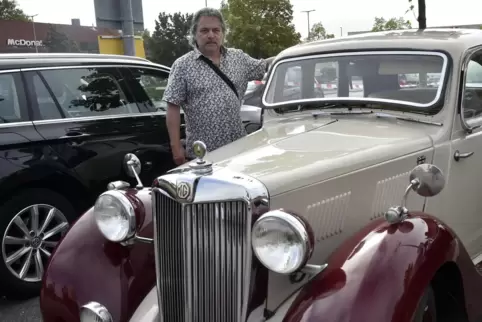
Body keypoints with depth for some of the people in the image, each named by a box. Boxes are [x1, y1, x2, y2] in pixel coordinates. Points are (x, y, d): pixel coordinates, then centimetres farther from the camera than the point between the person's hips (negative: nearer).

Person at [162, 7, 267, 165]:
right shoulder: (183, 65, -4)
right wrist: (176, 146, -10)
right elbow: (173, 108, -6)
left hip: (238, 148, 4)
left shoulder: (239, 57, 9)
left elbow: (265, 68, 20)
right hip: (200, 153, -4)